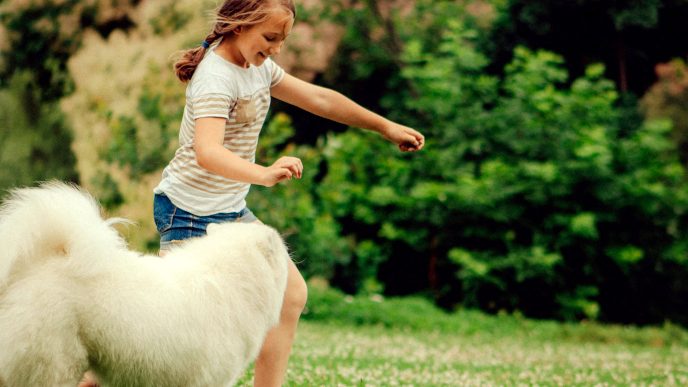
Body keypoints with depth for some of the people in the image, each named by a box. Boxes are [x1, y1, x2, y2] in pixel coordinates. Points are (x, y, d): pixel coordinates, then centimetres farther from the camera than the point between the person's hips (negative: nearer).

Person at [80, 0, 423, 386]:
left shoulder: (259, 67, 6)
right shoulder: (216, 77, -23)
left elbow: (319, 98, 16)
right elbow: (207, 152, -38)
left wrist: (386, 126, 20)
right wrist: (265, 174, -55)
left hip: (231, 210, 9)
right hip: (190, 212, -9)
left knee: (292, 294, 7)